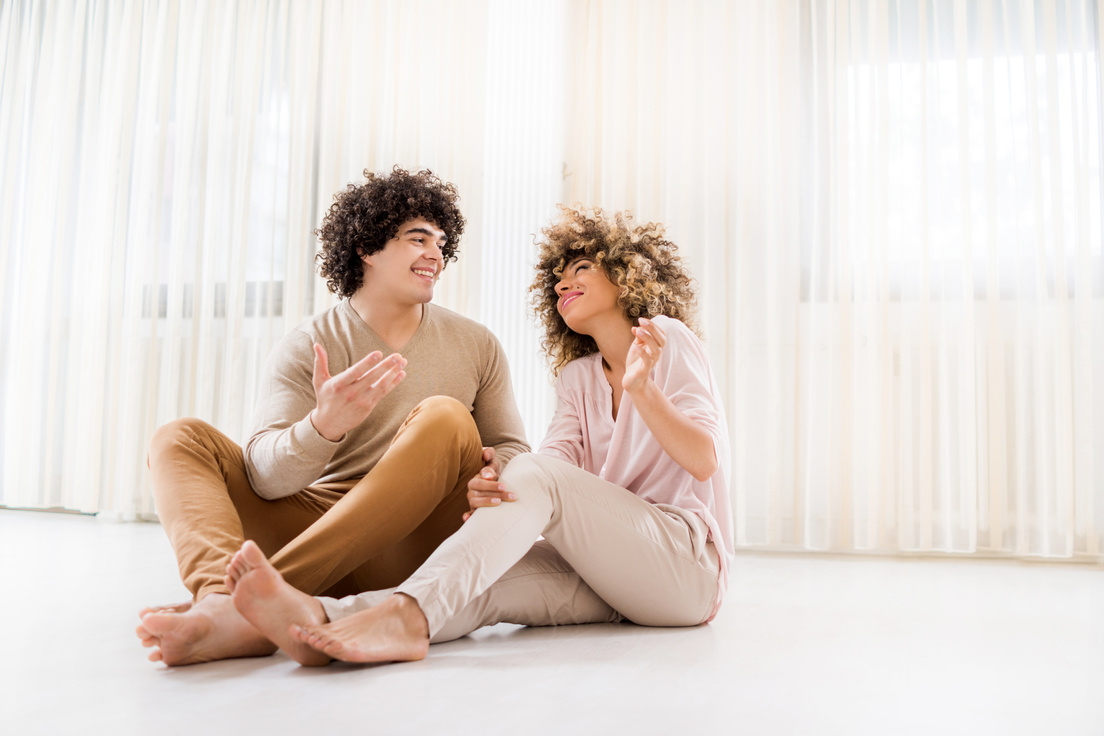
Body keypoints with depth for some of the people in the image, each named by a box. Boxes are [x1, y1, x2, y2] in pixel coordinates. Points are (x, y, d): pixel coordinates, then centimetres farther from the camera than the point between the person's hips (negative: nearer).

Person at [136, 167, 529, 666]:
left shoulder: (476, 347, 11)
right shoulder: (306, 348, 4)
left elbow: (514, 450, 13)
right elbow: (264, 478, -8)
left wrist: (494, 471, -12)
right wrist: (324, 427, -31)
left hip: (408, 555, 0)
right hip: (313, 526, 1)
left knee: (446, 417, -27)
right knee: (180, 439, -11)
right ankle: (225, 598, -45)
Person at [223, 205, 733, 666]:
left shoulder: (668, 340, 3)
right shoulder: (577, 377, 20)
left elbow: (705, 461, -10)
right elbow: (559, 459, -1)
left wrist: (642, 389, -27)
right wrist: (492, 492, -24)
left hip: (685, 557, -5)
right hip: (604, 565, 5)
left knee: (536, 475, -29)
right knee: (487, 582, -26)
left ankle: (408, 614, -49)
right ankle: (323, 618, -48)